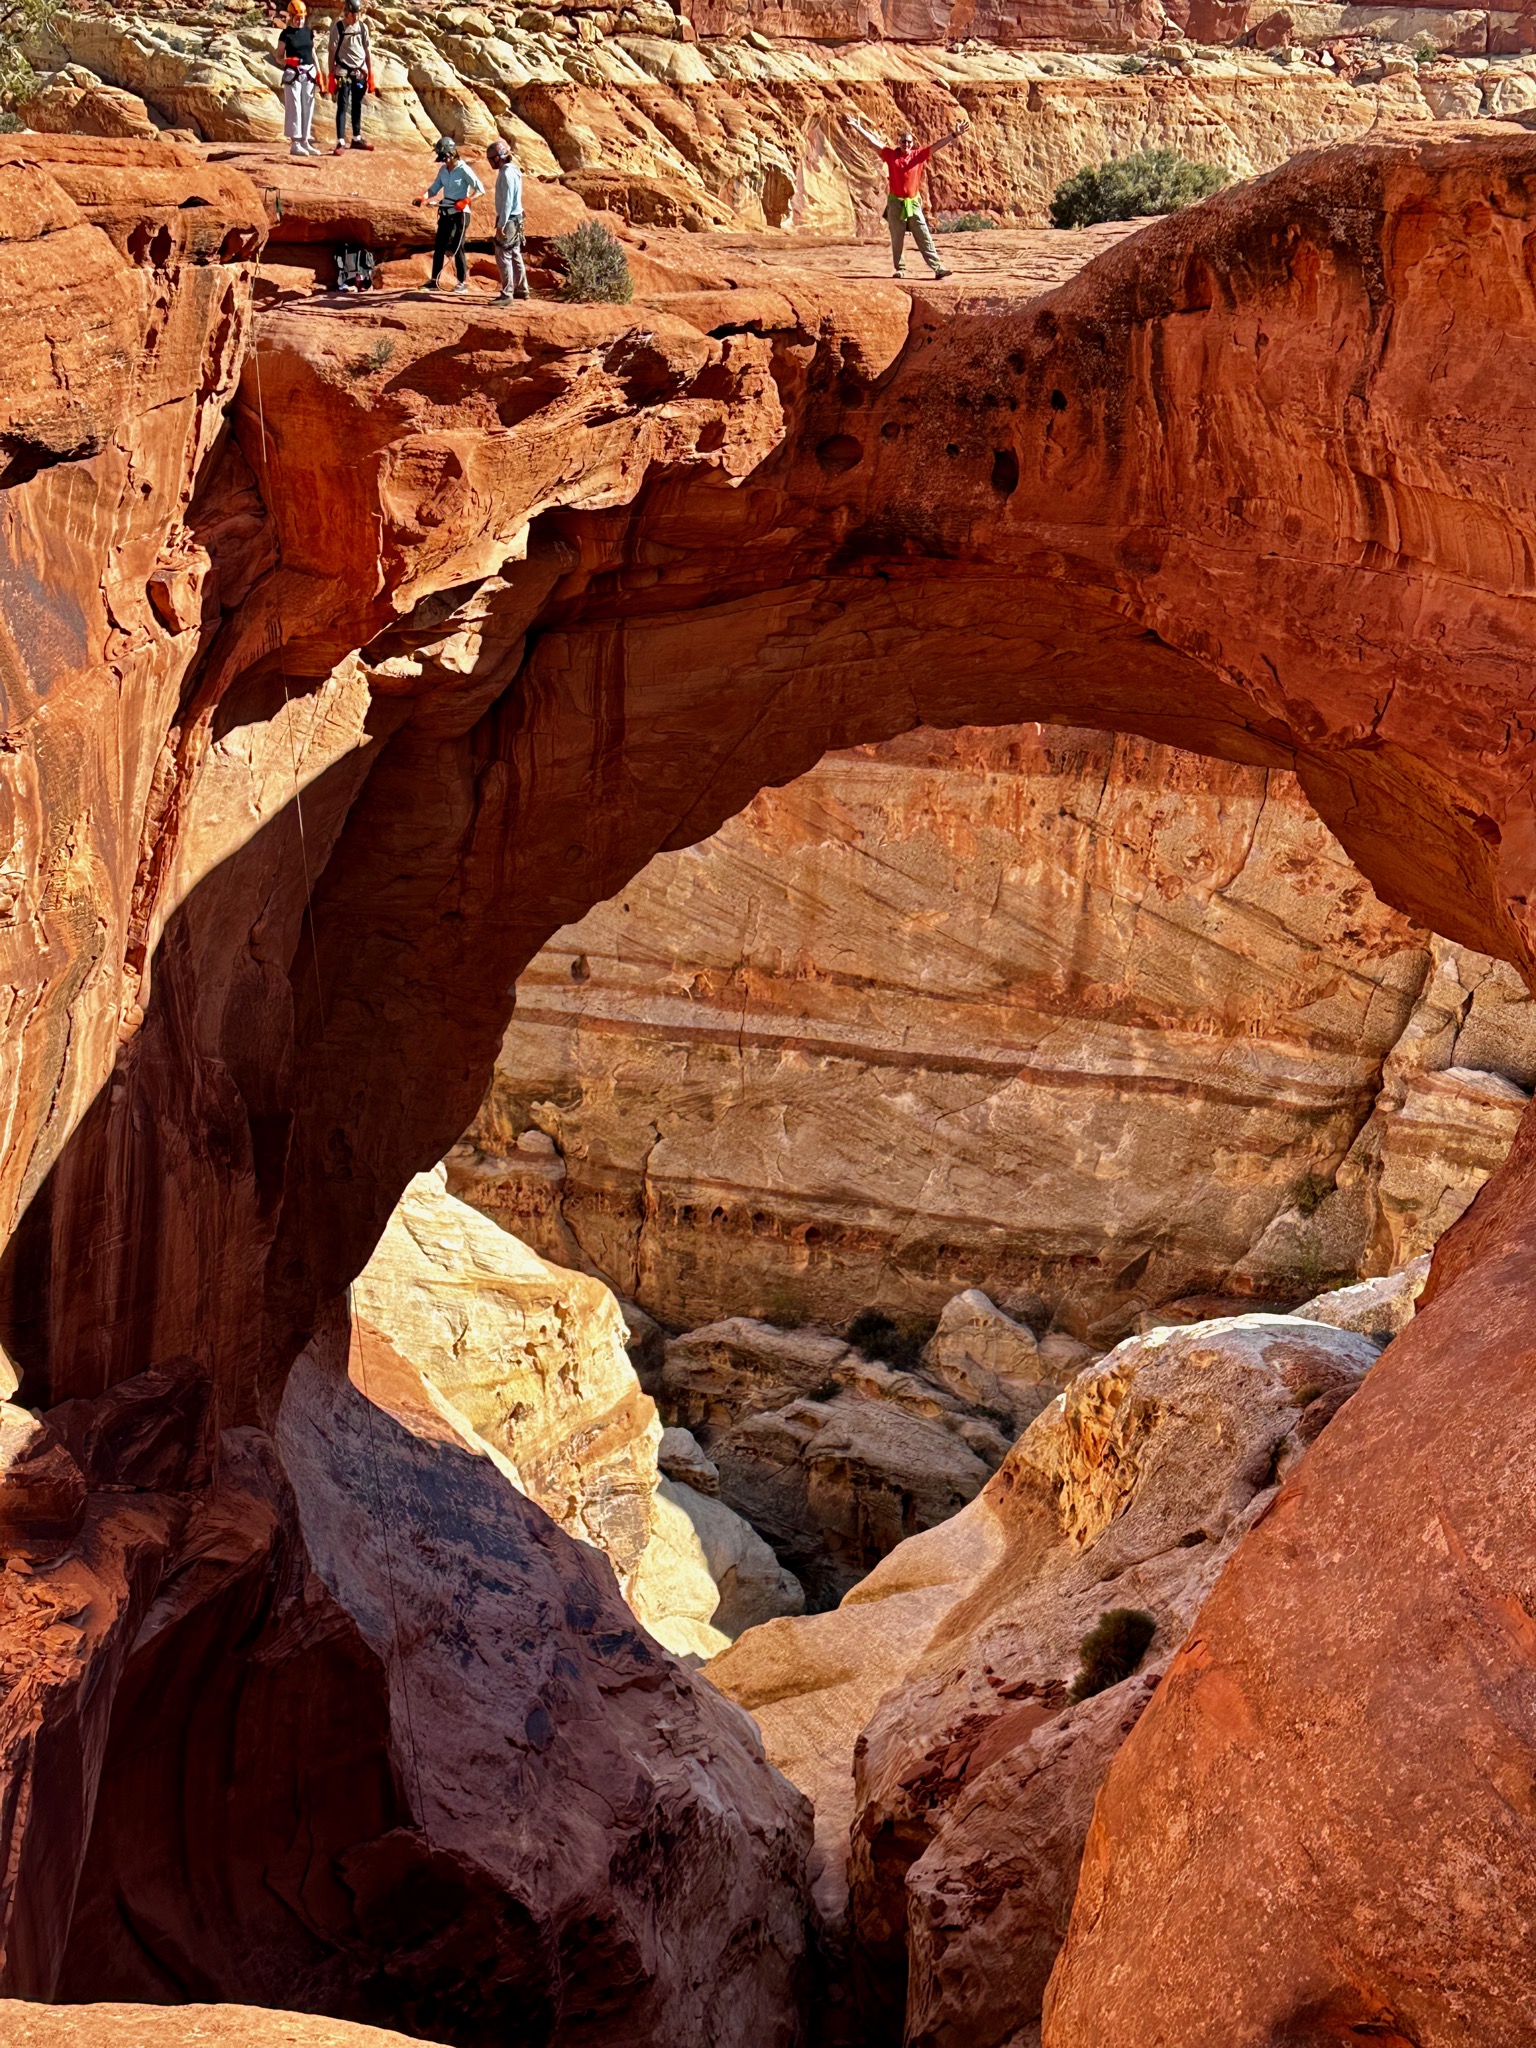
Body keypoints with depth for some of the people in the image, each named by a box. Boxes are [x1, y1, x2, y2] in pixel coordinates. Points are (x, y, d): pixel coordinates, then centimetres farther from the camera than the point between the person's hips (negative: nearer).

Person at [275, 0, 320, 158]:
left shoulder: (309, 32, 10)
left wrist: (319, 73, 11)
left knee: (308, 107, 6)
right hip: (293, 74, -5)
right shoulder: (286, 34, -4)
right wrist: (287, 61, -23)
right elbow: (279, 57, -2)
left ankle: (305, 141, 13)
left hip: (309, 73, 5)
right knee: (294, 107, -7)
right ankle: (295, 143, -5)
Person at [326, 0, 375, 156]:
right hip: (343, 72, -4)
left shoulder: (363, 27, 6)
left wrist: (370, 74, 8)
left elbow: (368, 51, 10)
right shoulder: (338, 27, -6)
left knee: (357, 106, 11)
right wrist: (331, 75, -10)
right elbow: (332, 51, -6)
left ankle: (356, 139, 20)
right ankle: (341, 142, -9)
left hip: (360, 71, 4)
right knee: (342, 106, -7)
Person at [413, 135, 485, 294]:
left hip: (460, 214, -7)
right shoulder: (443, 170, 8)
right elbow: (434, 189, 10)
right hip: (445, 213, 7)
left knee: (457, 247, -7)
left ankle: (463, 282, 1)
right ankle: (434, 281, 10)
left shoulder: (463, 170, -11)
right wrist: (422, 197, -10)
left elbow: (481, 190, -15)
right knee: (439, 247, 5)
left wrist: (466, 201, -30)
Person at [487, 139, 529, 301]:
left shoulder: (507, 174, -18)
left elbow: (507, 202, -22)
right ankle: (521, 290, 24)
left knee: (503, 257, -7)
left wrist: (501, 225, -21)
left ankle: (507, 293, -6)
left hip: (509, 220, -10)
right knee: (515, 255, 17)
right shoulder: (512, 170, 12)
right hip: (515, 219, 10)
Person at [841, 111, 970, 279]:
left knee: (924, 237, -3)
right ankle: (900, 269, 15)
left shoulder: (918, 155, 3)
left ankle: (937, 268, -6)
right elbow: (873, 141, -3)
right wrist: (858, 128, -8)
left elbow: (937, 145, 0)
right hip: (895, 203, 0)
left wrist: (955, 135, -7)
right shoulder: (891, 155, 1)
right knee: (897, 238, 5)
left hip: (913, 203, 0)